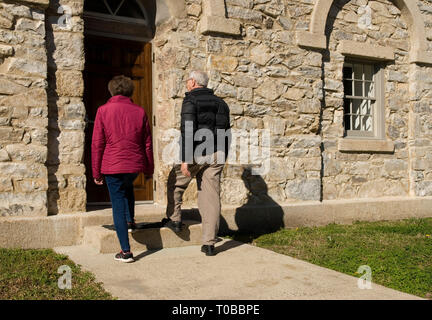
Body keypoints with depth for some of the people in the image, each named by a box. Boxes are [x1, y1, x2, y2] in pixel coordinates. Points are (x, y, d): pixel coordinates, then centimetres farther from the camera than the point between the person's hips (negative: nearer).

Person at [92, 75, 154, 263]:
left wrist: (96, 172, 3)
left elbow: (97, 144, -4)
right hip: (135, 165, 3)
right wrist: (149, 170, 16)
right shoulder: (140, 112, 3)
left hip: (112, 166, -3)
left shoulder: (103, 111, -3)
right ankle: (130, 219, 33)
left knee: (118, 205, 2)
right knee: (127, 187, 36)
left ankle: (126, 252, 2)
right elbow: (148, 144, 6)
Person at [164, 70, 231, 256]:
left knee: (175, 183, 21)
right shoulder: (220, 102, 17)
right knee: (211, 197, 4)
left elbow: (188, 130, -16)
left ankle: (174, 220, 28)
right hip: (216, 156, 6)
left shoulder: (191, 100, -4)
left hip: (197, 154, -6)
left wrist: (185, 159, -18)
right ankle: (209, 244, 6)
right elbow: (226, 132, 17)